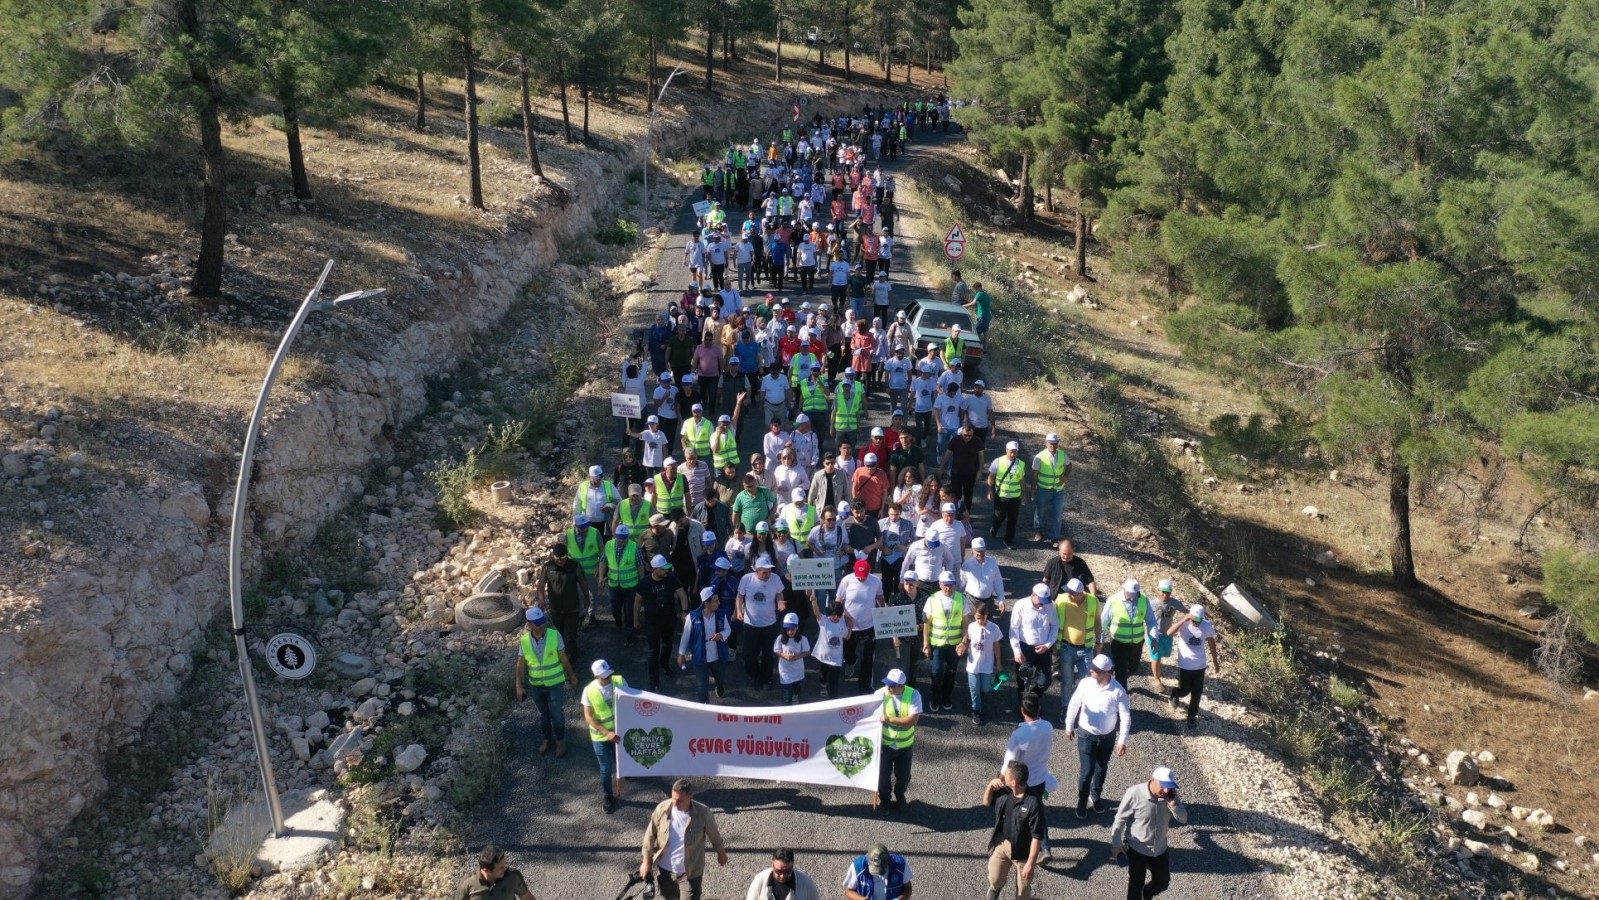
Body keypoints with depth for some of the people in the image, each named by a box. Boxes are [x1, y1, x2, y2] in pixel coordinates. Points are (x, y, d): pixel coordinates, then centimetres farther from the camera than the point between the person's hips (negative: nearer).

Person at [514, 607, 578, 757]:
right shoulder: (525, 640, -12)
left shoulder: (555, 635, -18)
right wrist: (519, 686, -5)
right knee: (543, 714, 18)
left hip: (555, 683, -2)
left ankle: (560, 741, 29)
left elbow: (564, 658, -7)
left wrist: (571, 676, 3)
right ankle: (547, 739, 41)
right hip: (536, 685, 2)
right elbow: (520, 665, -3)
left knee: (557, 714, 6)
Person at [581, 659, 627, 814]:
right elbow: (588, 717, -18)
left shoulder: (620, 681, -15)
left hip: (621, 731, 2)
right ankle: (608, 797, 29)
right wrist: (607, 732, -26)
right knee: (606, 768, 8)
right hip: (601, 736, -2)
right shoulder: (589, 691, -21)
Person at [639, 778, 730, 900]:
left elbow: (714, 834, -2)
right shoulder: (662, 808, -18)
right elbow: (650, 835, -3)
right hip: (664, 869, 3)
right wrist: (647, 861, 4)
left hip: (690, 872, -2)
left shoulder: (703, 813, -22)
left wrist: (721, 853, 14)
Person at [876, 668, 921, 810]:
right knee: (883, 774, 12)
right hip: (884, 743, 0)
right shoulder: (880, 694, -19)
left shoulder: (913, 695, -19)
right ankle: (885, 799, 40)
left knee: (903, 775, 15)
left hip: (905, 744, 0)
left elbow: (912, 720, -26)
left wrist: (889, 719, -32)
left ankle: (899, 797, 46)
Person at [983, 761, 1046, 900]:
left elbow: (1037, 836, -25)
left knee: (1023, 887, 19)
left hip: (1022, 850, -5)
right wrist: (990, 785, -14)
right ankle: (994, 888, 59)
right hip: (1001, 844, 5)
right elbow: (986, 802, 6)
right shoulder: (1003, 792, -13)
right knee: (995, 879, 25)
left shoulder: (1033, 803, -31)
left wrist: (1031, 863, -22)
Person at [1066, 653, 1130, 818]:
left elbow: (1125, 716, -12)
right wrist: (1069, 726, 6)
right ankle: (1082, 803, 23)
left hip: (1108, 737, 1)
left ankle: (1095, 797, 45)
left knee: (1101, 770, 19)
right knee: (1086, 771, 0)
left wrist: (1122, 740, -13)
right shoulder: (1085, 683, -17)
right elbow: (1074, 704, -3)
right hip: (1086, 735, -1)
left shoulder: (1118, 690, -20)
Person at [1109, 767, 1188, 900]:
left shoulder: (1170, 795, -14)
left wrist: (1173, 804, -27)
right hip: (1137, 849, -5)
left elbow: (1183, 819, -7)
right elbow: (1120, 819, -16)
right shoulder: (1134, 793, -27)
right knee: (1135, 885, 9)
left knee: (1162, 883, 20)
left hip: (1160, 849, 5)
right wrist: (1116, 844, -12)